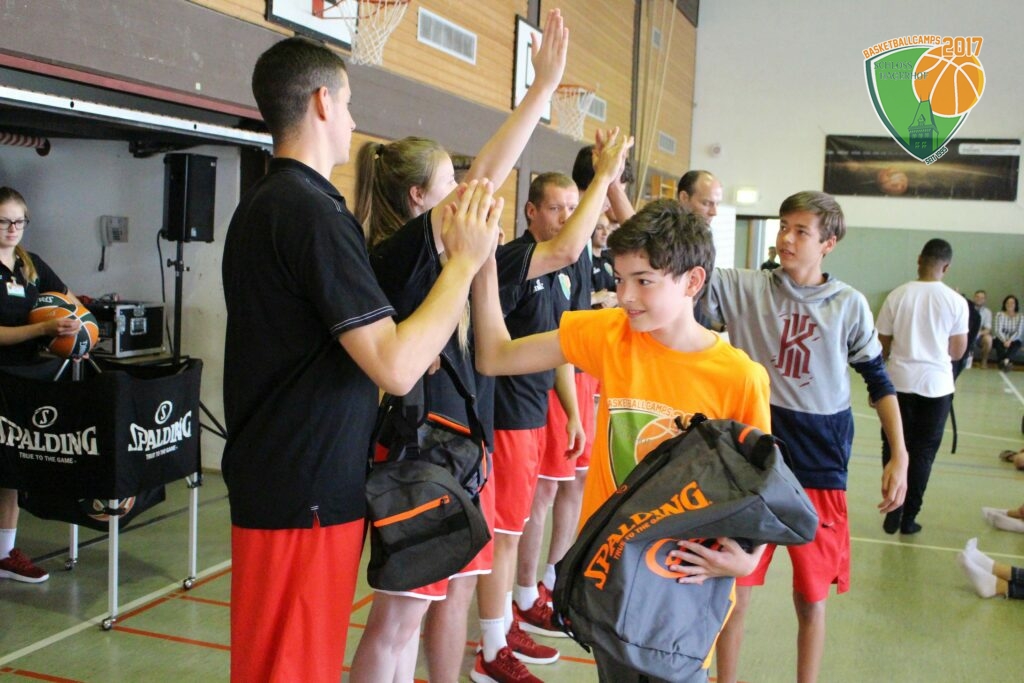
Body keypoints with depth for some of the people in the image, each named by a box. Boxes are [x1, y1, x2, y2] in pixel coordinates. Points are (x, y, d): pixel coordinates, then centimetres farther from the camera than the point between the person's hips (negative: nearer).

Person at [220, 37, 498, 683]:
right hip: (309, 491, -10)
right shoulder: (315, 212, -20)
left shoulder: (260, 204, 12)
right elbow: (396, 367, -25)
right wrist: (465, 260, -15)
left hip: (270, 477, 10)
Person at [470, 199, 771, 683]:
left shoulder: (741, 378, -15)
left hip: (688, 572, -2)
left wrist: (747, 558, -18)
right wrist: (484, 263, -15)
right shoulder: (608, 334, -8)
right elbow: (493, 358, -7)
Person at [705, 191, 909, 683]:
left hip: (820, 466, 1)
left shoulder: (849, 304, 1)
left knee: (811, 597, 11)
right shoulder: (746, 289, -2)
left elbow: (877, 380, 10)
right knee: (734, 590, 6)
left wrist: (899, 456, 4)